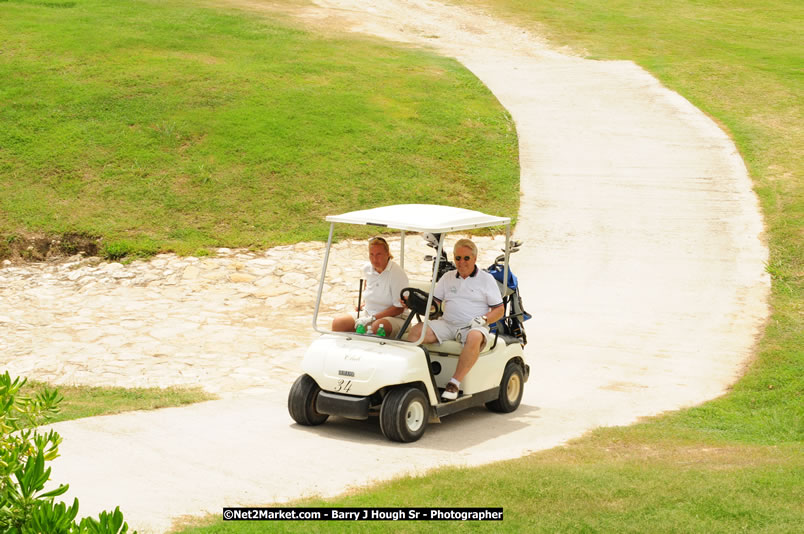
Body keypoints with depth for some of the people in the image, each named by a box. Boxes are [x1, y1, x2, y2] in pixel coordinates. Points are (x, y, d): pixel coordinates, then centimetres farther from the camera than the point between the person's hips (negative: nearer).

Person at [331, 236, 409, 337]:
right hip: (367, 313, 6)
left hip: (393, 317, -6)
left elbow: (399, 308, -18)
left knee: (377, 327, -40)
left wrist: (372, 318, -22)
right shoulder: (367, 268, 3)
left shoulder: (397, 274, -17)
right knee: (337, 322, -15)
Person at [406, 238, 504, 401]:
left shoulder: (486, 279, 9)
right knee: (417, 331, -22)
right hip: (447, 324, 4)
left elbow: (499, 310, 6)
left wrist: (483, 319, -13)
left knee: (474, 337, -39)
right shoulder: (448, 278, 20)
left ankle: (455, 383, -36)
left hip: (473, 326, -4)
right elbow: (434, 302, 15)